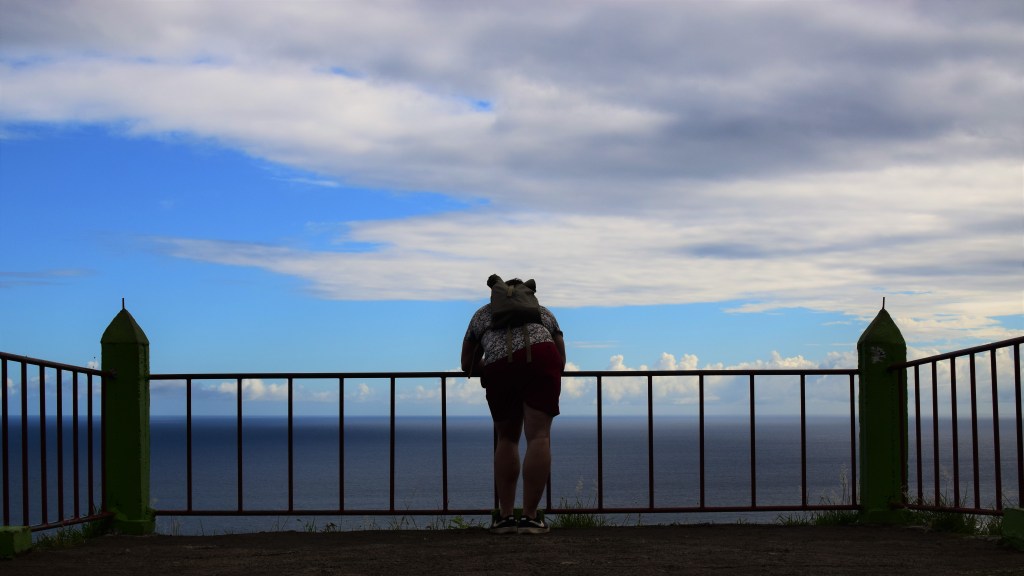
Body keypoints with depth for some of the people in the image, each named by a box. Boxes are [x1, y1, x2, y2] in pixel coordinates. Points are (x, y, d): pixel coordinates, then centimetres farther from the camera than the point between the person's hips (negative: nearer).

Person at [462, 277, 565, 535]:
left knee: (506, 438, 14)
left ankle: (505, 515, 8)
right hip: (539, 356, -1)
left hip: (499, 368, 1)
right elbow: (561, 359, 27)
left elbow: (468, 364, 30)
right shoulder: (542, 311, 32)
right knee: (539, 436, -3)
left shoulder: (484, 313, 32)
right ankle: (529, 517, -10)